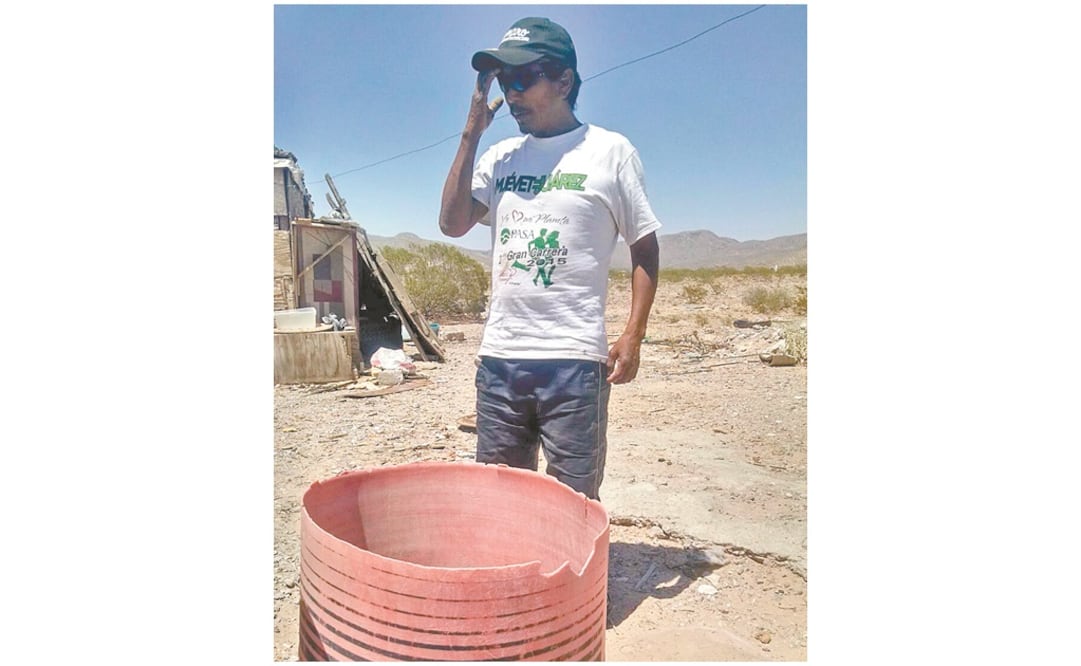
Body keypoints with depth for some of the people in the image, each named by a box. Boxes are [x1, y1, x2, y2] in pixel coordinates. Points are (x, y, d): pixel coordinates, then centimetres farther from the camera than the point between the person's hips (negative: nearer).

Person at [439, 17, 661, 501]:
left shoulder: (610, 151, 0)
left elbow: (644, 247, 2)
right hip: (498, 354, 5)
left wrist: (633, 336, -7)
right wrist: (471, 133, 2)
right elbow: (452, 223, 3)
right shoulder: (500, 156, 13)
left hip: (573, 357, -4)